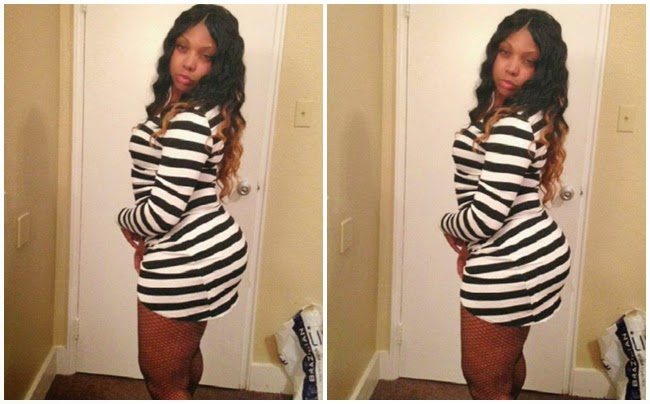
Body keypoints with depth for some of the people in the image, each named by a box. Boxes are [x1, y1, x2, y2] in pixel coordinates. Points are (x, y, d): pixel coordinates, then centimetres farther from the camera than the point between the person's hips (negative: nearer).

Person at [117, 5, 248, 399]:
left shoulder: (188, 122, -24)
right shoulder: (208, 110, 8)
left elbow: (162, 210, -24)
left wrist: (125, 220, -3)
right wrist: (147, 240, 12)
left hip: (183, 264, -9)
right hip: (217, 249, 9)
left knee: (161, 380, 10)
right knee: (186, 353, 31)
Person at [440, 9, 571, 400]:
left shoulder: (511, 127, -23)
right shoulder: (531, 115, 8)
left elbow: (487, 214, -25)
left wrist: (449, 225, -5)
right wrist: (472, 243, 13)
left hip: (508, 269, -9)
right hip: (539, 254, 10)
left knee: (484, 381, 9)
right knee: (509, 358, 30)